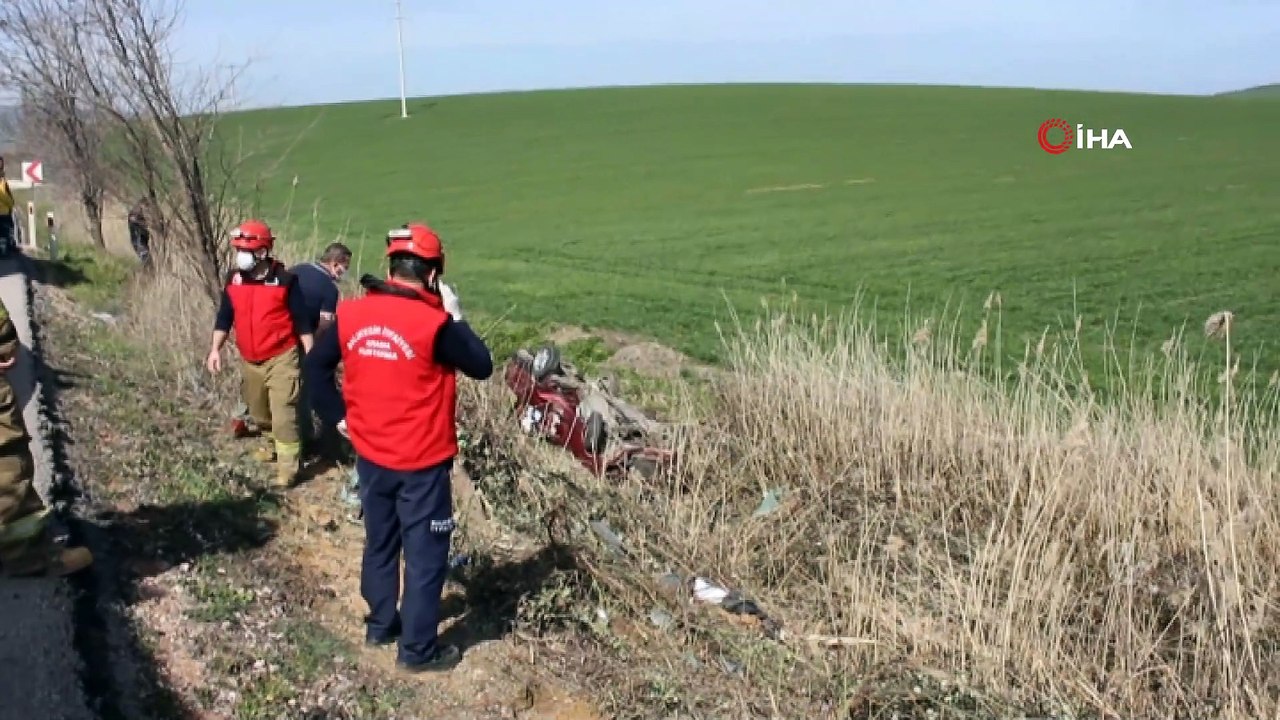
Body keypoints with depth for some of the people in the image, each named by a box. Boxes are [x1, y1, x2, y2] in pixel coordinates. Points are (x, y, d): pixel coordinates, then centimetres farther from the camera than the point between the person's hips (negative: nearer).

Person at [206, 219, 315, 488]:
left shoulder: (284, 280, -13)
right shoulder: (234, 279, 1)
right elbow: (224, 317, 9)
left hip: (281, 359, -6)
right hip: (249, 361, 6)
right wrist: (216, 348, 0)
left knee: (283, 415, -8)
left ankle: (287, 467, -1)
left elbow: (302, 320, -8)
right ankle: (272, 444, 45)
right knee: (258, 411, 21)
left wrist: (311, 355, -8)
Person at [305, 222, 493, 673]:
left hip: (370, 456, 6)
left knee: (380, 542, 23)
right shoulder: (434, 324, -21)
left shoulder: (350, 314, -4)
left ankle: (380, 624, 39)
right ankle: (418, 648, 17)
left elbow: (316, 366, 7)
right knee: (426, 554, 8)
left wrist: (338, 417, 12)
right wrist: (455, 315, -3)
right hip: (421, 462, -6)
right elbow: (482, 367, -10)